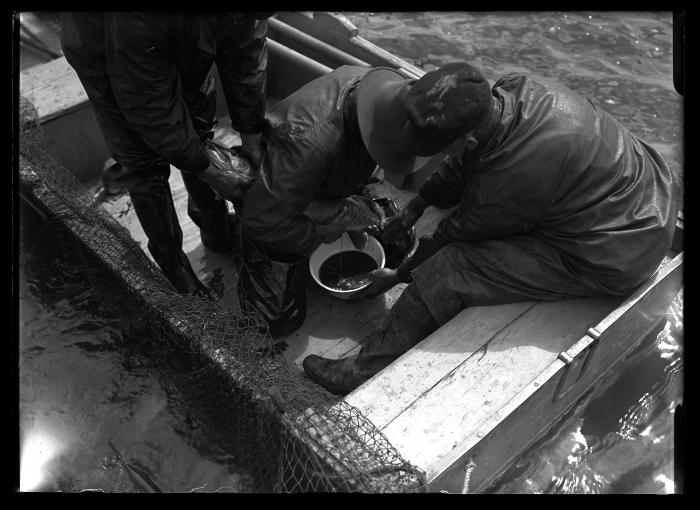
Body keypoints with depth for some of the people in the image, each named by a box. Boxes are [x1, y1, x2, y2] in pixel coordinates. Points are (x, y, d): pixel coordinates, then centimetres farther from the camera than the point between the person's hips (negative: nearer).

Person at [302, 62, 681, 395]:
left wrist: (398, 276, 1)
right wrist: (414, 207, 12)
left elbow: (458, 235, -15)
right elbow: (464, 161, 7)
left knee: (445, 274, -15)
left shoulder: (514, 176, -34)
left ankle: (365, 374, 2)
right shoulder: (515, 88, -11)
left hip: (614, 257, -9)